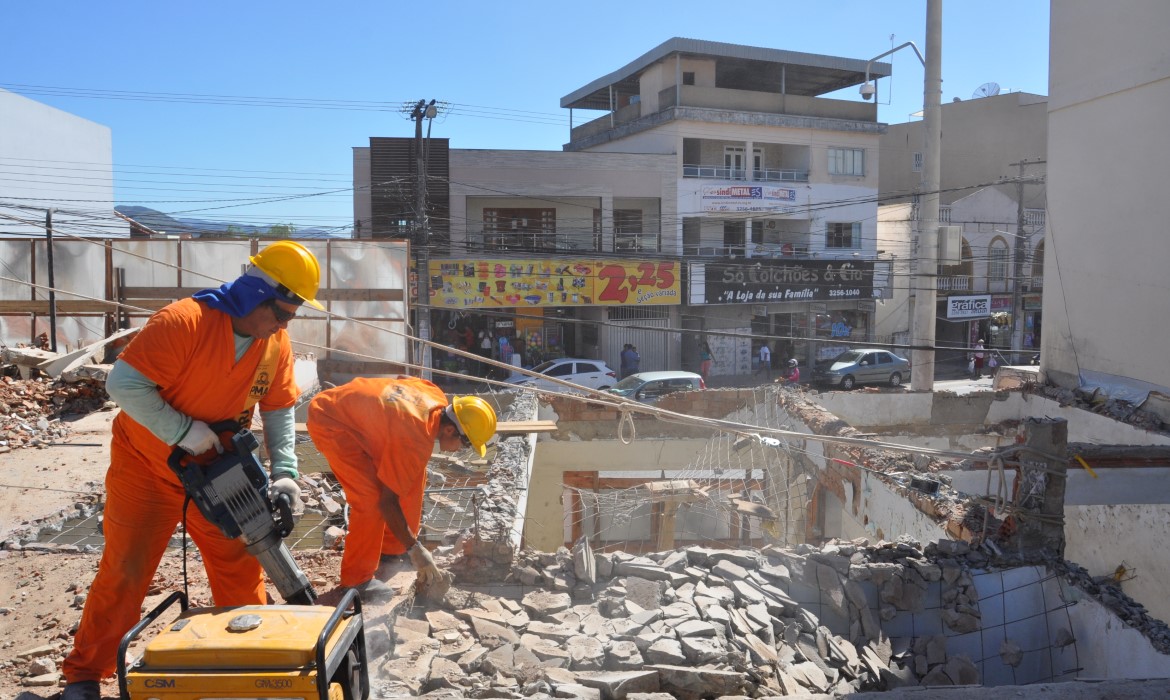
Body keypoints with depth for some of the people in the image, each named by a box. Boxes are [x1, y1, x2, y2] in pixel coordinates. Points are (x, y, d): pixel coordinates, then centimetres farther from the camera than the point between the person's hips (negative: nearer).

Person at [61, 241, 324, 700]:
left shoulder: (277, 344, -8)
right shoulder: (183, 321, -27)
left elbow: (279, 411, -1)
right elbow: (123, 383, -28)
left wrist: (284, 472, -12)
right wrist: (184, 432, -29)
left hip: (214, 473, 5)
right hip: (146, 468, -5)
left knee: (240, 565, 7)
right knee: (124, 572, 2)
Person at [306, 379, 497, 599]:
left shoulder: (437, 398, -10)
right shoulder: (415, 441, -33)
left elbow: (402, 379, 12)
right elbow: (387, 501, -27)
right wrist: (415, 550, -20)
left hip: (355, 409, 10)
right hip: (329, 423, -9)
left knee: (412, 476, 8)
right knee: (371, 498, -20)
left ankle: (391, 550, 23)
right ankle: (357, 578, -4)